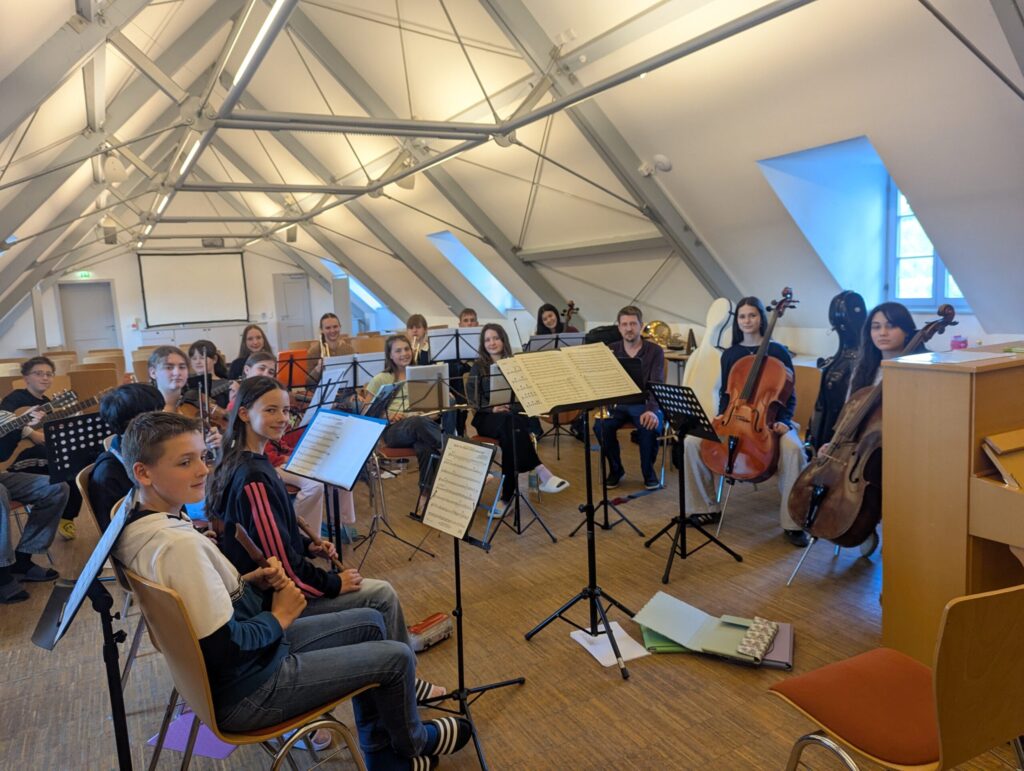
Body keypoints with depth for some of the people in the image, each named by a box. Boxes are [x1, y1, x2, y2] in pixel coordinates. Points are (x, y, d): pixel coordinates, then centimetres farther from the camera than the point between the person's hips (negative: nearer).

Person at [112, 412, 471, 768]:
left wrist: (249, 582, -5)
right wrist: (280, 617, -13)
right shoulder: (179, 545, -34)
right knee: (397, 657, 1)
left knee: (371, 622, 18)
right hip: (246, 689, -10)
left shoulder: (134, 515, -3)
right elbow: (227, 650, -29)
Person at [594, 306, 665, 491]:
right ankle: (616, 469, -3)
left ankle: (648, 471, -5)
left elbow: (657, 385, -13)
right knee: (601, 426, -29)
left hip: (643, 403, -2)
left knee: (650, 427, -34)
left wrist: (651, 410, -33)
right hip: (617, 403, 2)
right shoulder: (611, 350, 5)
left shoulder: (654, 351, -2)